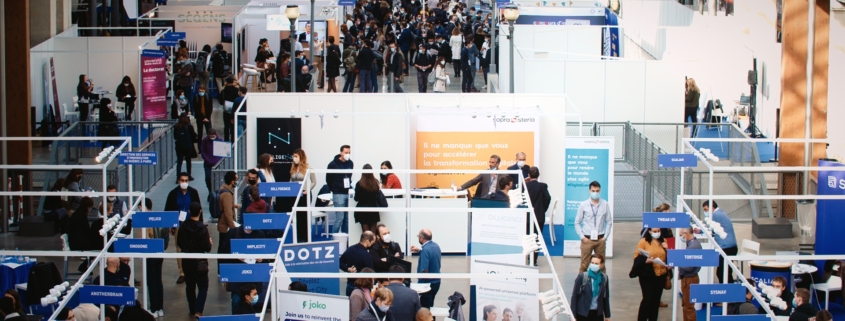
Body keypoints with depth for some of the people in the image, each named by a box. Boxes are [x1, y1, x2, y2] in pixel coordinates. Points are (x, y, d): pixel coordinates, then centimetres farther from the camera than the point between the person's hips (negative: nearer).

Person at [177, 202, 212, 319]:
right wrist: (209, 242, 4)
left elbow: (179, 243, 5)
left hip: (186, 261, 4)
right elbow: (207, 248, -17)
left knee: (190, 286, 18)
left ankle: (192, 310, 25)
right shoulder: (202, 228, -20)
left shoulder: (183, 226, -6)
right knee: (203, 287, 5)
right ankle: (198, 310, -8)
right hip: (199, 262, -4)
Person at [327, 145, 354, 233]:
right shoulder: (333, 164, -8)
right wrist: (334, 189, 7)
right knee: (339, 218, -8)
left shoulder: (350, 163, 6)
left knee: (347, 218, 7)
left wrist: (350, 185, 11)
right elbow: (328, 179, 1)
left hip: (348, 193, 5)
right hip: (338, 194, -5)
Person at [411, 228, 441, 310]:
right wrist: (419, 250, 17)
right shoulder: (436, 245, 3)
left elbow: (424, 270, -28)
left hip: (427, 283, -9)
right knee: (430, 305, 19)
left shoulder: (425, 250, -24)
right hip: (436, 281, 9)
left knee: (425, 307, -1)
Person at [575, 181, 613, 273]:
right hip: (587, 239, -1)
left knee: (601, 265, 8)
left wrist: (605, 237, -1)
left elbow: (609, 222, 4)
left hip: (600, 239, 1)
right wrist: (582, 237, -5)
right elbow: (577, 223, 2)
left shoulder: (605, 205, -2)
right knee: (584, 265, 2)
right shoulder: (583, 205, -4)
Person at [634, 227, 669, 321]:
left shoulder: (663, 242, 9)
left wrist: (667, 249, -2)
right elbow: (636, 257, -8)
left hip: (661, 275, 5)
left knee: (656, 299, 10)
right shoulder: (644, 241, -6)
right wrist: (645, 261, -26)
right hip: (647, 275, -5)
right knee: (647, 299, -6)